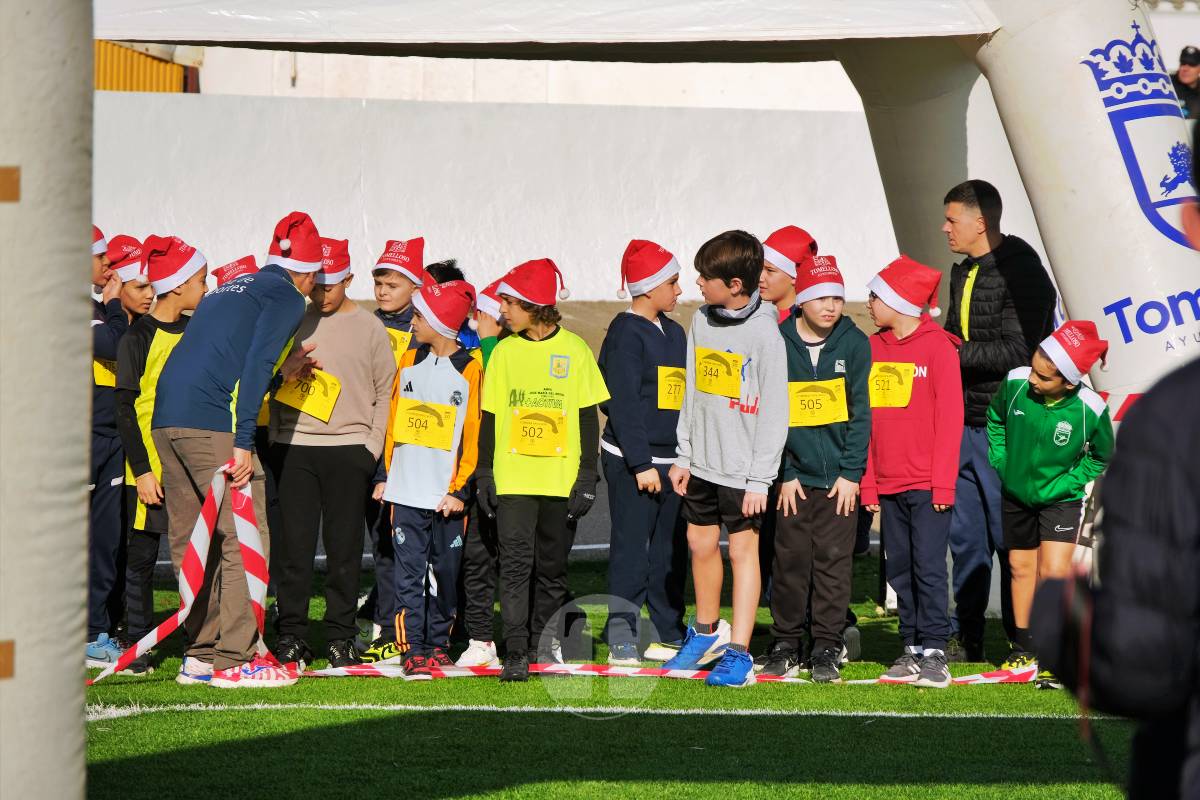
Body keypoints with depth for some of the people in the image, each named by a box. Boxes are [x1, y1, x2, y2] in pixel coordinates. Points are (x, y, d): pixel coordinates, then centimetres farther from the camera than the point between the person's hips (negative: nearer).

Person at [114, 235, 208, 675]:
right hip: (151, 469, -5)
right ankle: (139, 647, 6)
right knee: (142, 556, 1)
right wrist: (142, 470, -14)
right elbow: (126, 409, -9)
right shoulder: (138, 338, -7)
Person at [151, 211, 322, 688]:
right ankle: (234, 658, -5)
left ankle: (200, 654, 15)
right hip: (212, 422, -8)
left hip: (167, 417, 8)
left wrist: (282, 369, 34)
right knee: (240, 538, -3)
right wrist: (243, 441, -16)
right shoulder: (287, 297, 2)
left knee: (193, 541, 13)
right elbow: (255, 366, -11)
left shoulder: (231, 289, 26)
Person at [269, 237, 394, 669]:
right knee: (293, 544, -1)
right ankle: (291, 633, 5)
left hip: (349, 448, -1)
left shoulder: (369, 328, 5)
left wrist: (372, 447, 0)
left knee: (344, 546, 1)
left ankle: (340, 635, 7)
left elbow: (385, 391, 8)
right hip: (294, 448, 1)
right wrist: (276, 438, 2)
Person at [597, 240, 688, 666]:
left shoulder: (674, 332, 16)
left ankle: (669, 631, 18)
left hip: (672, 460, 8)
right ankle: (621, 635, -2)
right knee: (631, 547, -6)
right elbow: (623, 404, -16)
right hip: (631, 461, -8)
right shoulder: (626, 333, -11)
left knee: (671, 548, 11)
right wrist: (641, 463, -20)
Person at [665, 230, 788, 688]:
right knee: (700, 543, 14)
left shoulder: (764, 332, -16)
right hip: (702, 461, 7)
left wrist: (760, 479, -14)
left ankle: (738, 654, 0)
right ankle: (707, 632, 33)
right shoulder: (702, 320, 5)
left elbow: (774, 412, -14)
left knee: (743, 549, -2)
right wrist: (683, 454, 12)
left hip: (742, 467, -6)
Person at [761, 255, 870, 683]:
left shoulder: (854, 343, 0)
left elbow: (860, 411, 0)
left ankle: (827, 648, 6)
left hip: (839, 478, 0)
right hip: (794, 476, 0)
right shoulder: (778, 343, -2)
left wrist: (851, 472, -5)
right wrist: (784, 473, -4)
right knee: (790, 561, 3)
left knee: (834, 563, 0)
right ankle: (785, 643, 14)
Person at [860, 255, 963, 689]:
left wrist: (943, 483, -12)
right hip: (888, 485, 6)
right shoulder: (873, 348, 11)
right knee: (900, 570, 7)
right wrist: (866, 483, 6)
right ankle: (913, 649, 12)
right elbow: (865, 419, 11)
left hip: (927, 485, -6)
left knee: (929, 567, -7)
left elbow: (950, 418, -8)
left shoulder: (938, 347, -5)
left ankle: (934, 651, -3)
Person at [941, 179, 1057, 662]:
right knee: (964, 534, 10)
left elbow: (1018, 350, -19)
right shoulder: (963, 272, 16)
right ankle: (965, 639, 16)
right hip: (964, 424, 8)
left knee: (1009, 535, -4)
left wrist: (954, 354, -17)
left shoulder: (1020, 273, -12)